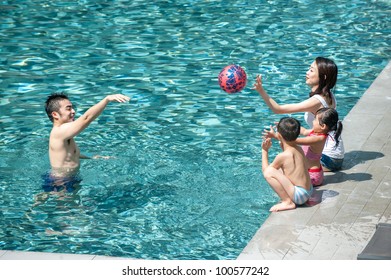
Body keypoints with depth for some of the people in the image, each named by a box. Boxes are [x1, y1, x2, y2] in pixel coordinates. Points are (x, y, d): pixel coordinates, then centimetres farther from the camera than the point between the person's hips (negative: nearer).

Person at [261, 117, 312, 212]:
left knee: (269, 172, -19)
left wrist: (265, 150, 5)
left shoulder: (282, 156, -17)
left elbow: (265, 170, -4)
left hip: (299, 195, -9)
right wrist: (282, 146, 19)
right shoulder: (299, 149, 4)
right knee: (278, 169, 24)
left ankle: (288, 202, -14)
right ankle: (288, 199, 13)